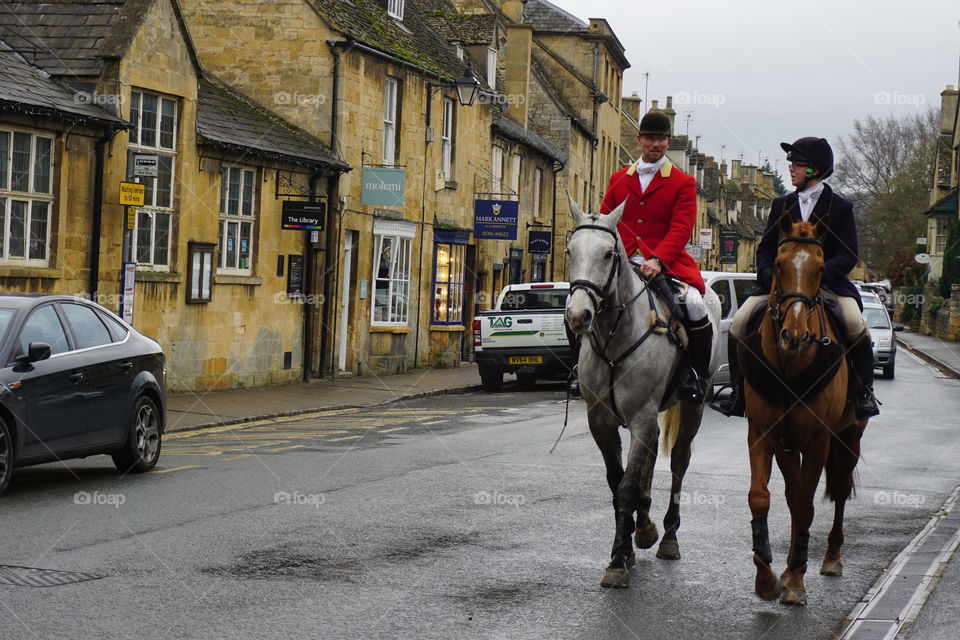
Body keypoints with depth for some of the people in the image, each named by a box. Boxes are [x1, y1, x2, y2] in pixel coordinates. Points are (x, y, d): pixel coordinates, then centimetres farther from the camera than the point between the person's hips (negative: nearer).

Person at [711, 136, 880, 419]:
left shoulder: (840, 207, 5)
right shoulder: (782, 205, 17)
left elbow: (849, 255, -3)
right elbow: (765, 247, 16)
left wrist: (818, 274, -21)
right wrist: (768, 274, -8)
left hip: (828, 282, -3)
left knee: (857, 327, -29)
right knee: (738, 324, -16)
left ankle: (865, 393, -11)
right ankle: (737, 392, -3)